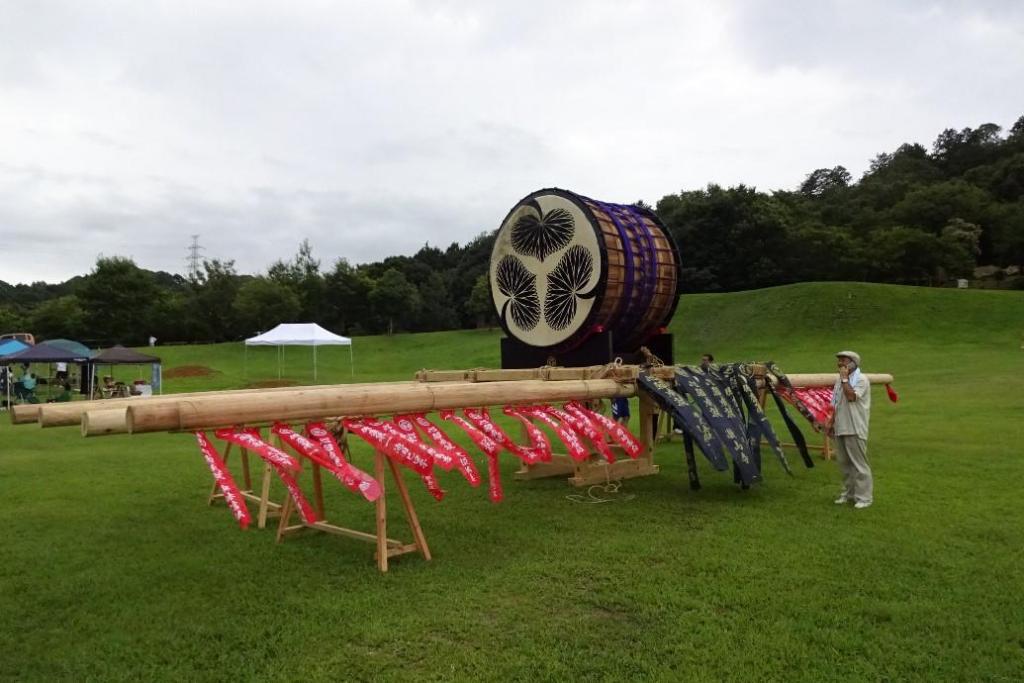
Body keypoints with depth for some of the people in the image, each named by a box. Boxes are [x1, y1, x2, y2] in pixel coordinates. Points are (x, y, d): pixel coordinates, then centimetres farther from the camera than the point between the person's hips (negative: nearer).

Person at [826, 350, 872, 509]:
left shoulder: (861, 379, -10)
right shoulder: (840, 380, 16)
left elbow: (851, 396, -25)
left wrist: (844, 379, -16)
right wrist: (831, 422, 18)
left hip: (855, 429, -8)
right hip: (840, 428, 8)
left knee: (859, 463, -5)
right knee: (843, 463, 13)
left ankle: (864, 497, 2)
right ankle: (848, 493, 24)